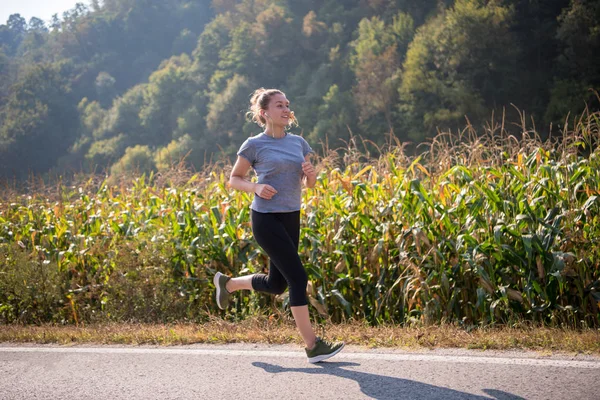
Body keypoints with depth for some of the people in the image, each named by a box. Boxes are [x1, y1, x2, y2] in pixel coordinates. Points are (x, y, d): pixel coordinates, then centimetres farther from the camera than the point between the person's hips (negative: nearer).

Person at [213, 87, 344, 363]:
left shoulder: (298, 142, 9)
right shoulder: (254, 145, -5)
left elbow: (310, 184, 14)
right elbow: (234, 179, 2)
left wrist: (311, 172, -9)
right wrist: (256, 187, -17)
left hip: (291, 218, 7)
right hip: (266, 218, -7)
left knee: (276, 284, 13)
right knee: (298, 277, -12)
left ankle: (228, 283, 40)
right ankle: (312, 346, -5)